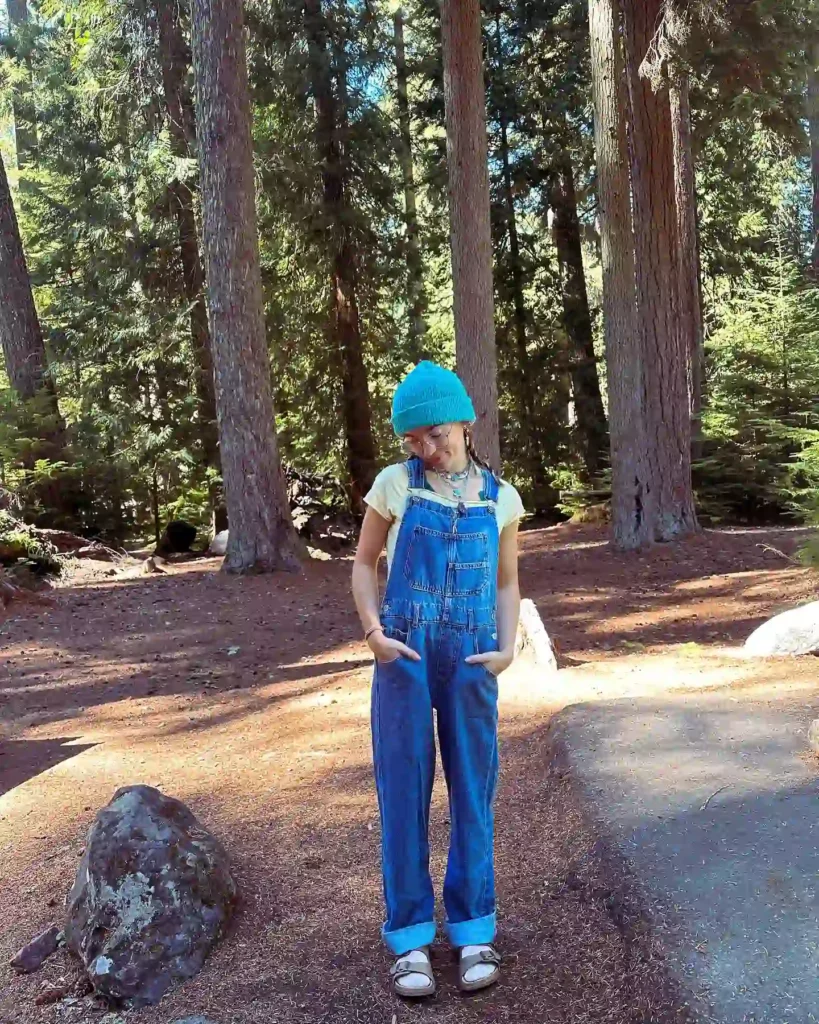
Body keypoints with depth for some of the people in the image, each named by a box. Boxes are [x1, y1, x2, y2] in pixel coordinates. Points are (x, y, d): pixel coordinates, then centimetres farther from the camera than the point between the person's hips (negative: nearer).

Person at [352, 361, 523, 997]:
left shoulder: (500, 497, 4)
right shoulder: (395, 484, -1)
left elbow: (507, 582, 11)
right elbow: (365, 563, 6)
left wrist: (507, 649, -5)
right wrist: (374, 630, -9)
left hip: (471, 654, 1)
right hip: (405, 652, -1)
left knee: (473, 789, 8)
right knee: (404, 790, 5)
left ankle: (473, 929, 22)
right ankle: (411, 935, 17)